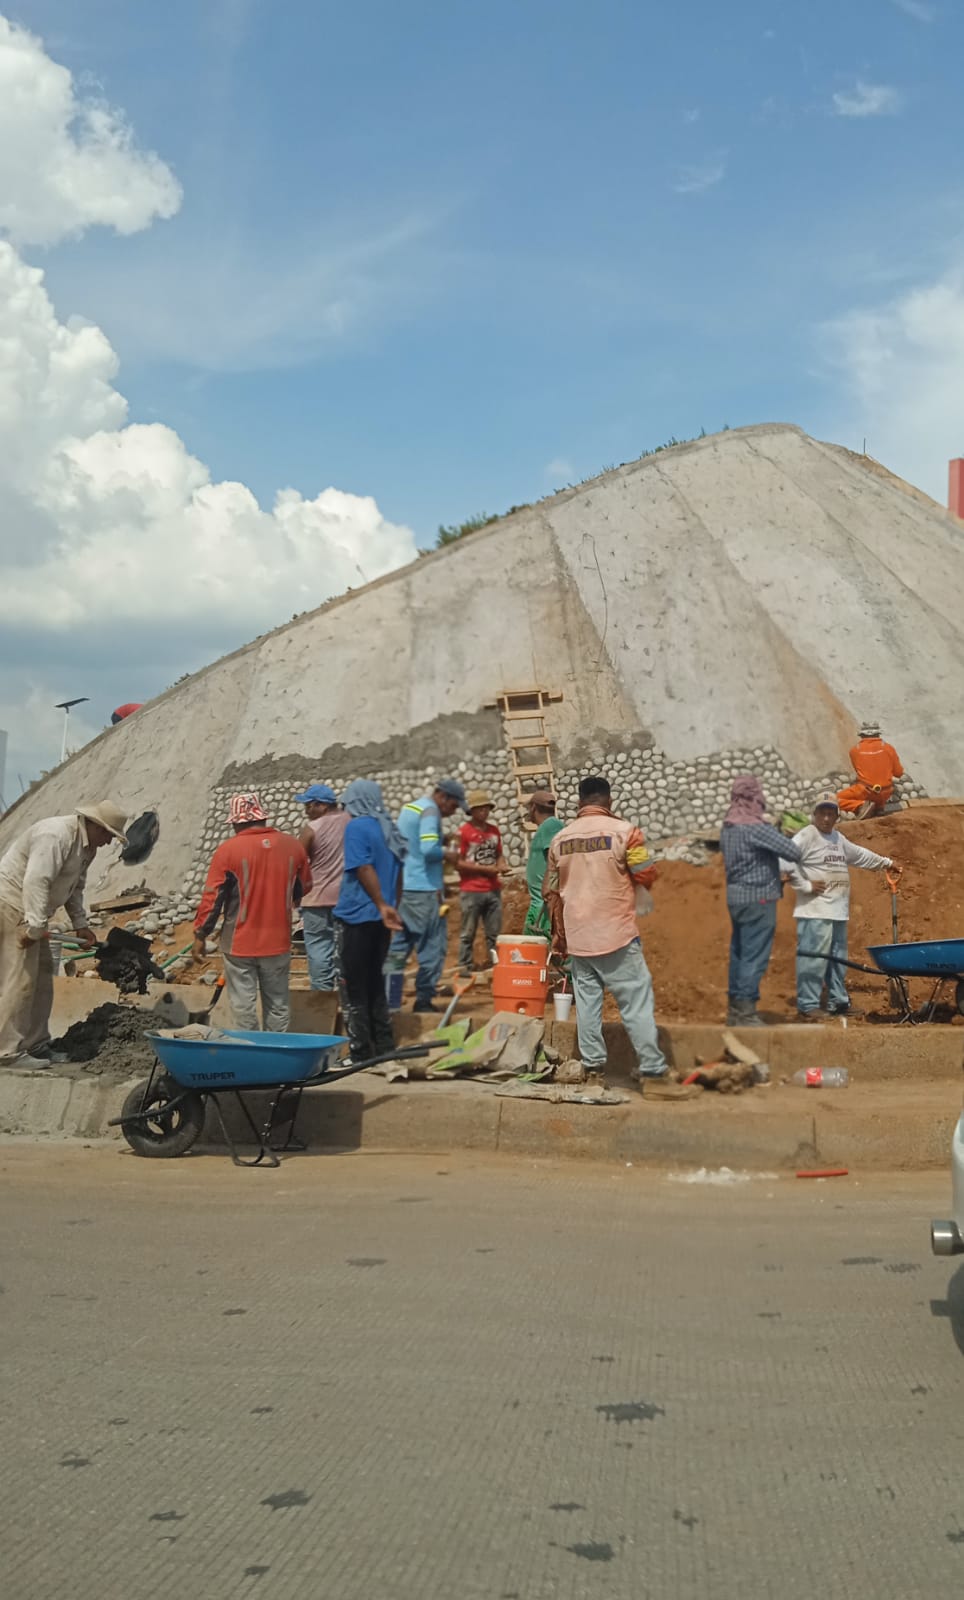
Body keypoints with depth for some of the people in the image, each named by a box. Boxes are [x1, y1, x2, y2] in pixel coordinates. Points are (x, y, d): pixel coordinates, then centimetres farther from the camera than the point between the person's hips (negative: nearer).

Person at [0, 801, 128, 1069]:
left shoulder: (87, 846, 9)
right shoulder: (56, 835, -23)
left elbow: (75, 887, 17)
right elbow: (35, 881, -30)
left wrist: (80, 924, 10)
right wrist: (35, 926, -32)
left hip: (31, 910, 11)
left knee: (42, 976, 12)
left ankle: (36, 1045, 18)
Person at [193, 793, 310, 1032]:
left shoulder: (228, 850, -12)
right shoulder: (292, 846, -1)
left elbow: (212, 897, -10)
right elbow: (304, 887, 13)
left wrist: (200, 935, 1)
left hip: (240, 944, -3)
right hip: (278, 941, 3)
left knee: (243, 1007, 6)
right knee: (277, 1005, 14)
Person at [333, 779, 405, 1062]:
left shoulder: (356, 828, -10)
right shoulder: (389, 829, 12)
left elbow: (365, 869, -20)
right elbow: (398, 874, 16)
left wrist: (383, 906, -20)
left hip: (355, 918, -7)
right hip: (379, 920, 7)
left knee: (353, 989, 0)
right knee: (375, 985, 16)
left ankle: (360, 1053, 1)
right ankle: (384, 1047, 18)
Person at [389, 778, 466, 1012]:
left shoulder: (408, 808, 17)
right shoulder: (430, 811, -12)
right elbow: (429, 849, -24)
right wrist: (447, 854, -5)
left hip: (402, 887, 9)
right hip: (424, 888, -9)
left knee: (399, 944, 12)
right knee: (432, 946, 0)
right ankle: (424, 998, 2)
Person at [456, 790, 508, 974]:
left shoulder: (494, 830, 11)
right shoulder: (464, 832, -6)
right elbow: (459, 862, -9)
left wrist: (502, 865, -4)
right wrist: (485, 869, -13)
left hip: (493, 890, 5)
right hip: (471, 891, -5)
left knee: (495, 932, 8)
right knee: (468, 933, 1)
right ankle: (464, 966, 7)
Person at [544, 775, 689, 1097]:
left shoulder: (560, 838, 6)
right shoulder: (623, 830, -7)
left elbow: (550, 892, 10)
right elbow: (646, 876, -5)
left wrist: (559, 933, 20)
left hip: (577, 935, 4)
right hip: (616, 933, -4)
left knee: (586, 1001, 10)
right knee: (636, 1001, -1)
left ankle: (593, 1068, 12)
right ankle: (653, 1072, -2)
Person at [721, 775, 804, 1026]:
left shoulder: (728, 826, 9)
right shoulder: (755, 827, -18)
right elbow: (792, 851, -18)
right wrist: (799, 859, 5)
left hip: (735, 894, 9)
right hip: (757, 897, -9)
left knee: (738, 952, 13)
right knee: (755, 956, -5)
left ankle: (735, 1009, 18)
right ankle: (746, 1010, -5)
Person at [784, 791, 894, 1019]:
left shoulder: (838, 838, 18)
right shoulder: (806, 836, -10)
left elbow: (859, 855, 34)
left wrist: (886, 862, 41)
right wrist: (805, 885, -19)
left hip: (838, 911, 9)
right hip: (815, 911, -9)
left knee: (838, 959, 15)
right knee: (813, 958, -11)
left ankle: (838, 1002, 25)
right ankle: (807, 1005, -9)